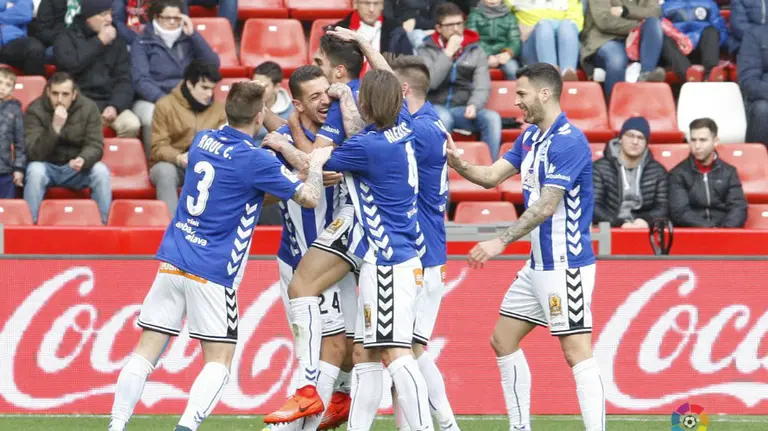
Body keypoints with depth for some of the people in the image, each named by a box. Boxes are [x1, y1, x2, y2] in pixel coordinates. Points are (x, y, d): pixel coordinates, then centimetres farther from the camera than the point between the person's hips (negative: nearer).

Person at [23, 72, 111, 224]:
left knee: (101, 171, -26)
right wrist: (55, 127, -38)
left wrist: (83, 160, -36)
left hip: (77, 167, 2)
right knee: (35, 171, -34)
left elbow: (95, 146, -12)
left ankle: (102, 223, -18)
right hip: (47, 167, -2)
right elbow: (34, 154, -24)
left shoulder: (89, 108, -10)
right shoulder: (35, 110, -16)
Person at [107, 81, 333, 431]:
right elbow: (309, 198, -4)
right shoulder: (255, 160, -10)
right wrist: (316, 164, 13)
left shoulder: (203, 140, 10)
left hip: (173, 258, 6)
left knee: (146, 350, 5)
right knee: (219, 360, 2)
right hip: (212, 271, -6)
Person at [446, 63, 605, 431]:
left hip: (565, 265, -10)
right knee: (503, 340, 14)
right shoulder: (530, 138, 12)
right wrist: (456, 162, -7)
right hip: (538, 263, 10)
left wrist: (501, 242, -25)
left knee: (576, 352, -14)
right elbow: (492, 176, 11)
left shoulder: (569, 142, -18)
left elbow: (546, 206, -23)